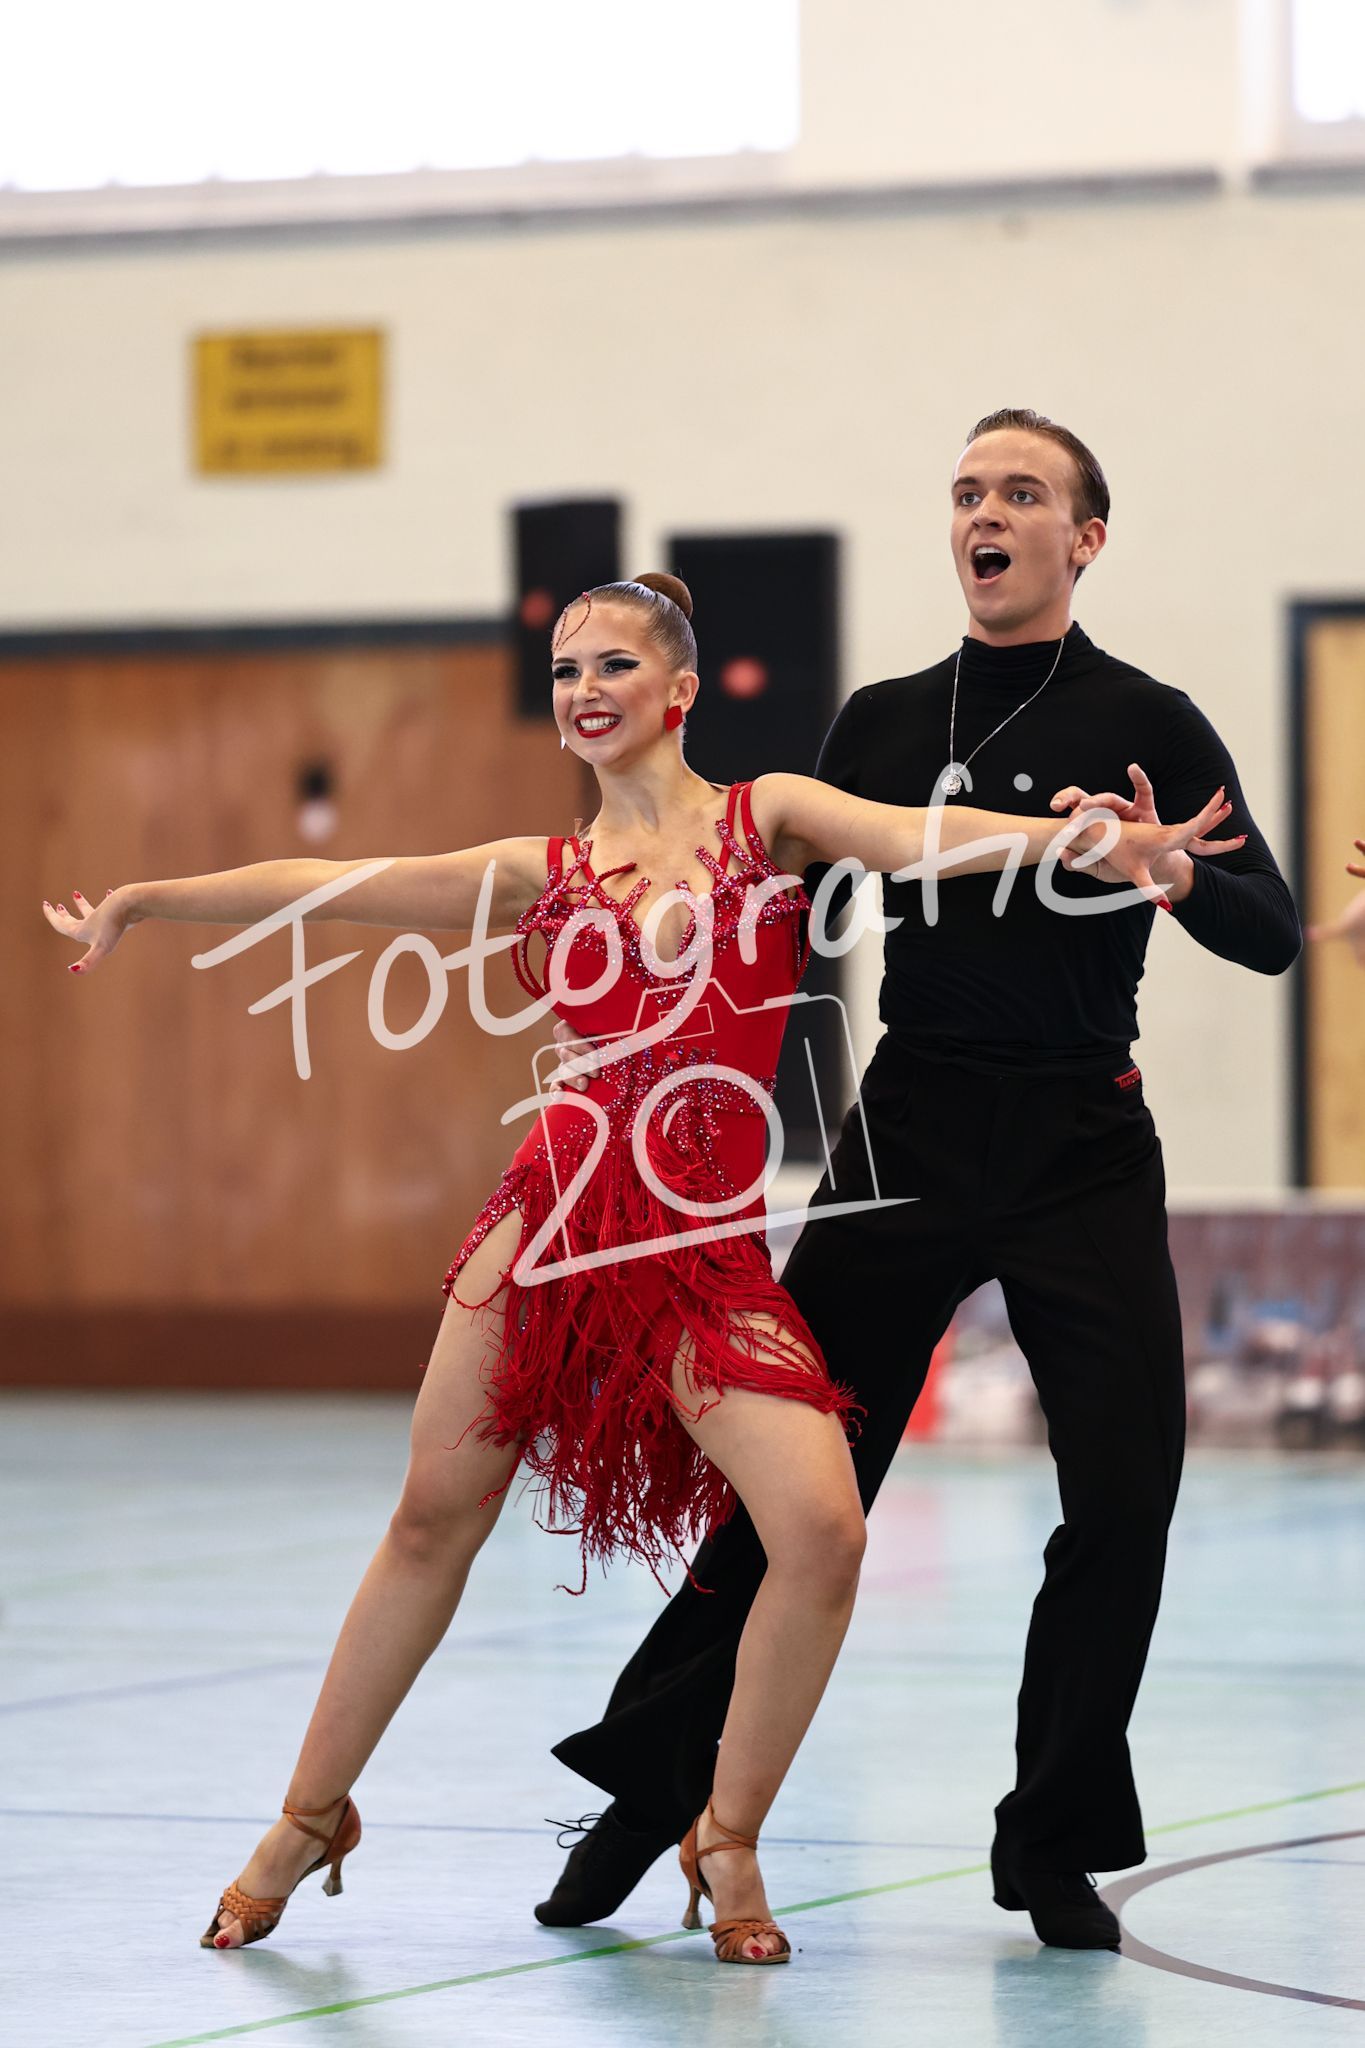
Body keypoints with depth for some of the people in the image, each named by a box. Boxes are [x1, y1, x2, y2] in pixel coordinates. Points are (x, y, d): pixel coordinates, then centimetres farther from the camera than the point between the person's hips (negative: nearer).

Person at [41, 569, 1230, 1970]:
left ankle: (727, 1841, 3)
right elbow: (327, 889, 15)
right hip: (557, 1212, 2)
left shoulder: (769, 818, 6)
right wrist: (145, 899, 20)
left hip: (707, 1245, -2)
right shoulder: (543, 876, 10)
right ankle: (310, 1817, 27)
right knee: (435, 1519, 8)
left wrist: (1099, 839, -26)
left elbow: (921, 838, -10)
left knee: (821, 1532, -18)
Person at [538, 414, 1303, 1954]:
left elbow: (1274, 935, -6)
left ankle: (1055, 1843, 7)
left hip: (1084, 1149, -2)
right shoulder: (883, 724, 12)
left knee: (1124, 1499, -7)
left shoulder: (1145, 725, 1)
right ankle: (651, 1788, 9)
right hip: (909, 1133, 2)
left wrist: (1172, 875, -25)